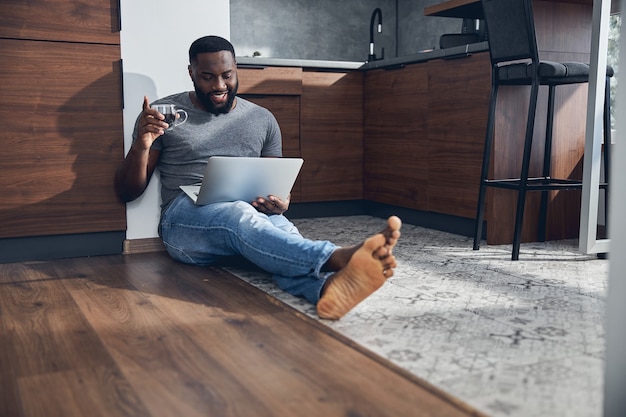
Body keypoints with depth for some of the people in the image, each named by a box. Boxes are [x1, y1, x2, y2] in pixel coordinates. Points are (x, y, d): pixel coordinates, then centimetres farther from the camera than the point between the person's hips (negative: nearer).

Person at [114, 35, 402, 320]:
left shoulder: (262, 119, 14)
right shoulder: (165, 113, 7)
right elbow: (127, 192, 7)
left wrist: (280, 204, -11)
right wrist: (141, 146, -14)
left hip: (251, 214, 3)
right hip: (186, 218, -2)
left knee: (279, 226, -35)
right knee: (238, 215, -38)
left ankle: (326, 286, -67)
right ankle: (339, 258, -60)